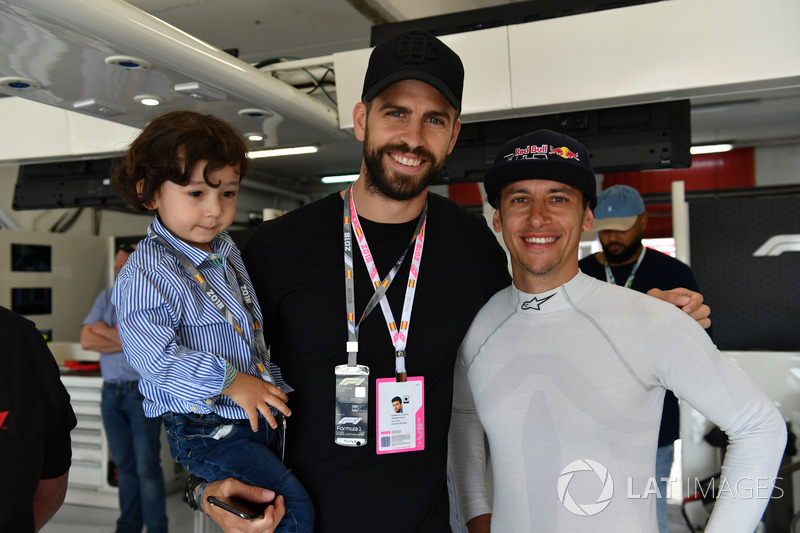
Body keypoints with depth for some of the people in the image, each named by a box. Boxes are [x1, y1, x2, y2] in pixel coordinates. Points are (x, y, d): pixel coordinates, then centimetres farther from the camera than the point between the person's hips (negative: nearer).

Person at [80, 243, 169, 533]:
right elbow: (87, 341, 1)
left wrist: (104, 329, -5)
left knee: (147, 467, -2)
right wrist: (125, 341, -9)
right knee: (124, 466, 13)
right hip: (112, 392, 5)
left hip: (143, 392, -5)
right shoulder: (106, 297, 10)